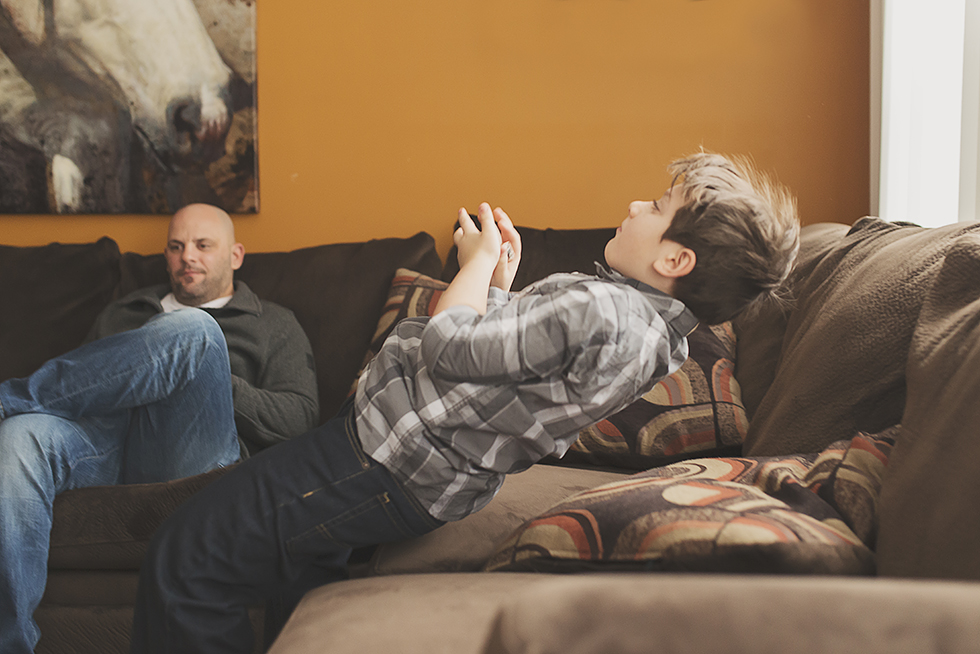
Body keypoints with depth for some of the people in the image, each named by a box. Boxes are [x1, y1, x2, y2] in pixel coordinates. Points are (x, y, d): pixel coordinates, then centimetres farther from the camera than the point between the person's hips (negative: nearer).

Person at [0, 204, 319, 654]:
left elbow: (301, 418, 10)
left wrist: (214, 382, -3)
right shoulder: (121, 315, 36)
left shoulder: (274, 325, 26)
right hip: (103, 436, 3)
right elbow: (79, 382, 24)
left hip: (192, 455, -3)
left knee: (192, 330, -31)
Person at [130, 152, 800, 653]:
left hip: (389, 462, -11)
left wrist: (482, 260, -5)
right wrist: (503, 283, 4)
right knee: (298, 556, 31)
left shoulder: (604, 315, -28)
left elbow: (450, 345, -21)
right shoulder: (652, 323, 6)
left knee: (187, 558, -5)